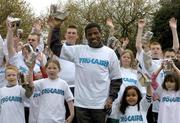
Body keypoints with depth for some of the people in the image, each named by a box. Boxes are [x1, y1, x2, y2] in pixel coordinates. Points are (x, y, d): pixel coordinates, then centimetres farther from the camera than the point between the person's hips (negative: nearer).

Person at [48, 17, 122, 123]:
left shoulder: (110, 53, 3)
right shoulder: (78, 50, 5)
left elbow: (116, 79, 5)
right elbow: (56, 48, 7)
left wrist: (111, 98, -6)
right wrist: (55, 29, -1)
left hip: (101, 104, -1)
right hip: (81, 103, 1)